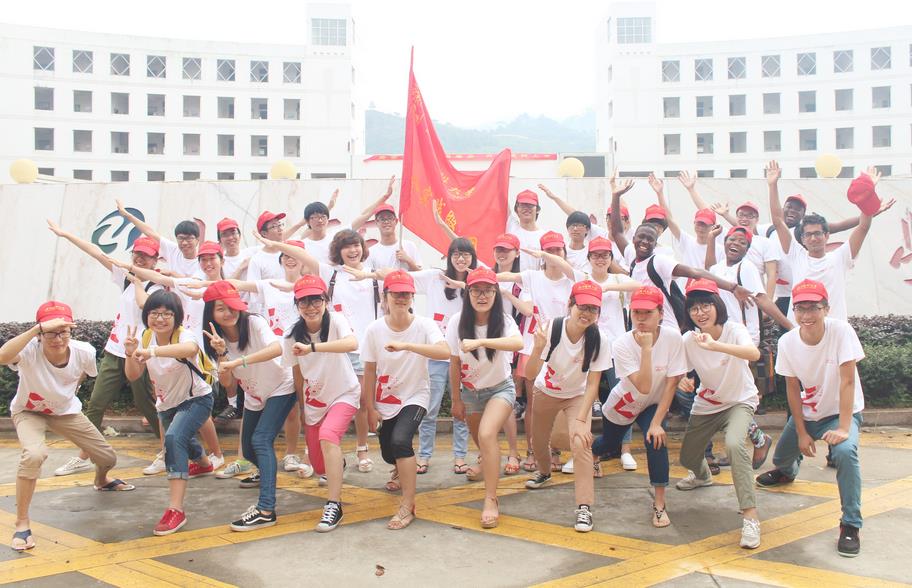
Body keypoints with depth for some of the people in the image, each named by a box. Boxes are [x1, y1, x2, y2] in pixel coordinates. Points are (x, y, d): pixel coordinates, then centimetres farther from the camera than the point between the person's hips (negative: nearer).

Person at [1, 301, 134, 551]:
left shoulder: (84, 352, -27)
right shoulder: (30, 351, -37)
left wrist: (68, 392, 9)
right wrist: (38, 328, -62)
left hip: (66, 411, 4)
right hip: (29, 412, -4)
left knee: (108, 458, 10)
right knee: (34, 454, -35)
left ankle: (101, 480, 52)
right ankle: (21, 524, -17)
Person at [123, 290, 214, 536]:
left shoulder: (184, 335, -28)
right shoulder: (145, 339, -10)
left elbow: (190, 348, -55)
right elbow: (133, 375, -15)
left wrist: (154, 351, -70)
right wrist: (131, 354, -35)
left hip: (196, 399, -7)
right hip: (166, 404, 7)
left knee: (174, 437, -32)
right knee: (182, 441, 30)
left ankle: (176, 509, -33)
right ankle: (204, 463, 69)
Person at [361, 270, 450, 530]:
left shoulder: (424, 325, -17)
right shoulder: (375, 329, -11)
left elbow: (445, 352, -35)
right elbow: (370, 371, -3)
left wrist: (406, 346, -44)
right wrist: (370, 407, -1)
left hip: (415, 396, -3)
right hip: (386, 400, 4)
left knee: (400, 440, -29)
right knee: (388, 454, 14)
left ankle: (408, 506, -16)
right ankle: (403, 469, 54)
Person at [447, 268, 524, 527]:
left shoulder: (503, 321, -21)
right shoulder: (458, 322, -16)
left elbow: (518, 343, -45)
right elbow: (454, 364, -6)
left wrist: (479, 342, -56)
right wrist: (456, 400, -2)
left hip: (500, 388, -3)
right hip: (470, 391, 3)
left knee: (487, 435, -27)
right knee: (479, 439, 23)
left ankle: (491, 499, -19)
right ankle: (488, 465, 60)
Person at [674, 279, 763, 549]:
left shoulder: (734, 329, -24)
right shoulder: (688, 340, -13)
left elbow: (754, 353, -46)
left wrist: (715, 345, -59)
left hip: (740, 401, -5)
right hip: (705, 404, 5)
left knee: (733, 444, -34)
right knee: (687, 458, 13)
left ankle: (750, 516, -27)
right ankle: (702, 474, 54)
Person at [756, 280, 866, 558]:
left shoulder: (841, 331, -26)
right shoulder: (787, 342, -15)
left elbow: (847, 381, -26)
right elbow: (793, 388, -7)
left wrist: (843, 428, -31)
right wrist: (802, 433, -8)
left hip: (842, 412, -4)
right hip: (806, 413, 4)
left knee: (845, 452, -33)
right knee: (780, 459, 15)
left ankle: (851, 525, -17)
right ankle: (787, 472, 57)